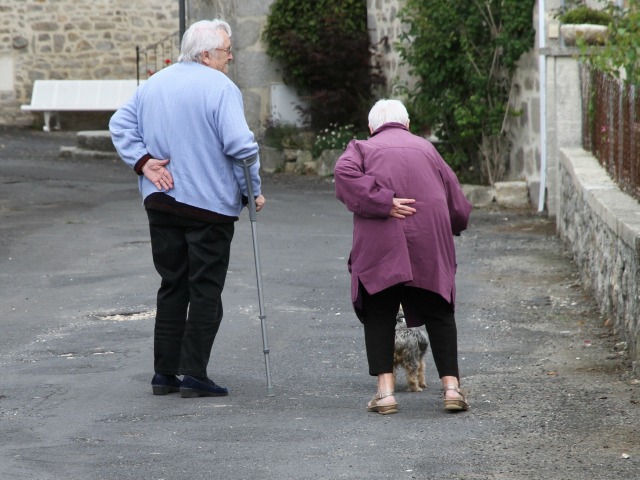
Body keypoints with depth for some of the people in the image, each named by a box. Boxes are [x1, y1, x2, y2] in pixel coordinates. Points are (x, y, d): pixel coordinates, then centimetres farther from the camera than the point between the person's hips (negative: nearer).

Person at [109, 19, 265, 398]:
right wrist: (253, 190, -8)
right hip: (210, 205, -6)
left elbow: (121, 125, 12)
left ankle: (165, 373, 13)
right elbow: (240, 144, -19)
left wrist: (143, 161, 3)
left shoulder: (154, 84, 11)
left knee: (172, 286, 14)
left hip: (161, 202, 6)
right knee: (206, 291, 1)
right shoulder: (221, 88, -12)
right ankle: (194, 375, -2)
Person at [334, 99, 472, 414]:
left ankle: (385, 391, -3)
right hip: (430, 244, 2)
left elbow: (345, 174, -10)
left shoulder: (363, 148, 14)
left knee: (379, 315, 6)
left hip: (380, 246, -2)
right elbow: (458, 205, 19)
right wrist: (448, 228, 37)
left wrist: (383, 202, -13)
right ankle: (451, 386, 1)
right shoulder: (426, 149, 20)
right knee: (439, 314, 10)